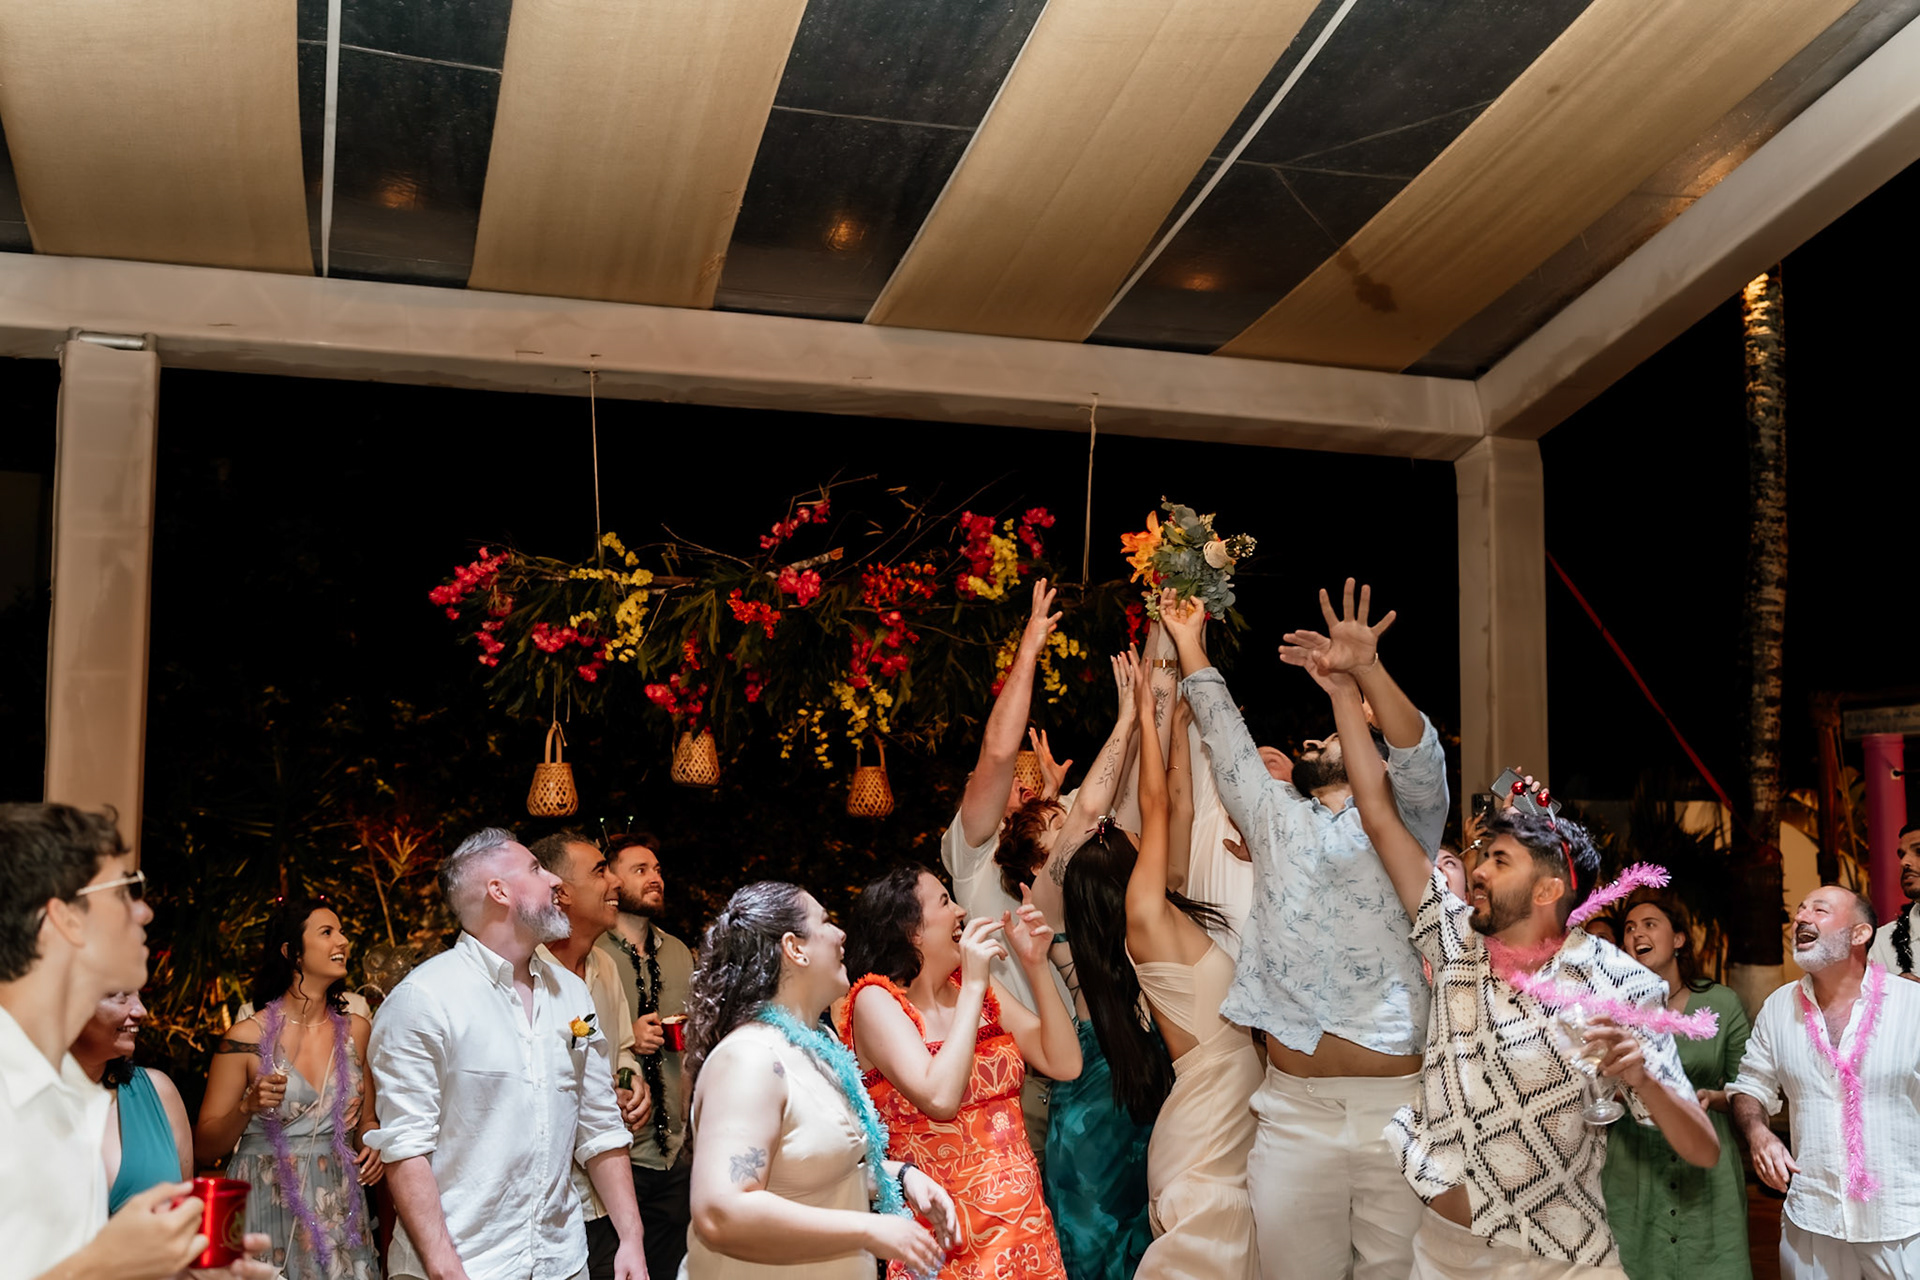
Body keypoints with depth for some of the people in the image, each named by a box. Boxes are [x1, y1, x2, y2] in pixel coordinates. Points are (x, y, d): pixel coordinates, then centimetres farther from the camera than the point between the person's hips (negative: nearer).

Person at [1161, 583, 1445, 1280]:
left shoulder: (1402, 827, 10)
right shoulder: (1276, 820, 20)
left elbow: (1420, 757, -8)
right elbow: (1225, 735, 21)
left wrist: (1368, 669, -24)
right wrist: (1189, 643, 21)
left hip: (1397, 1103, -2)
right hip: (1293, 1109, 3)